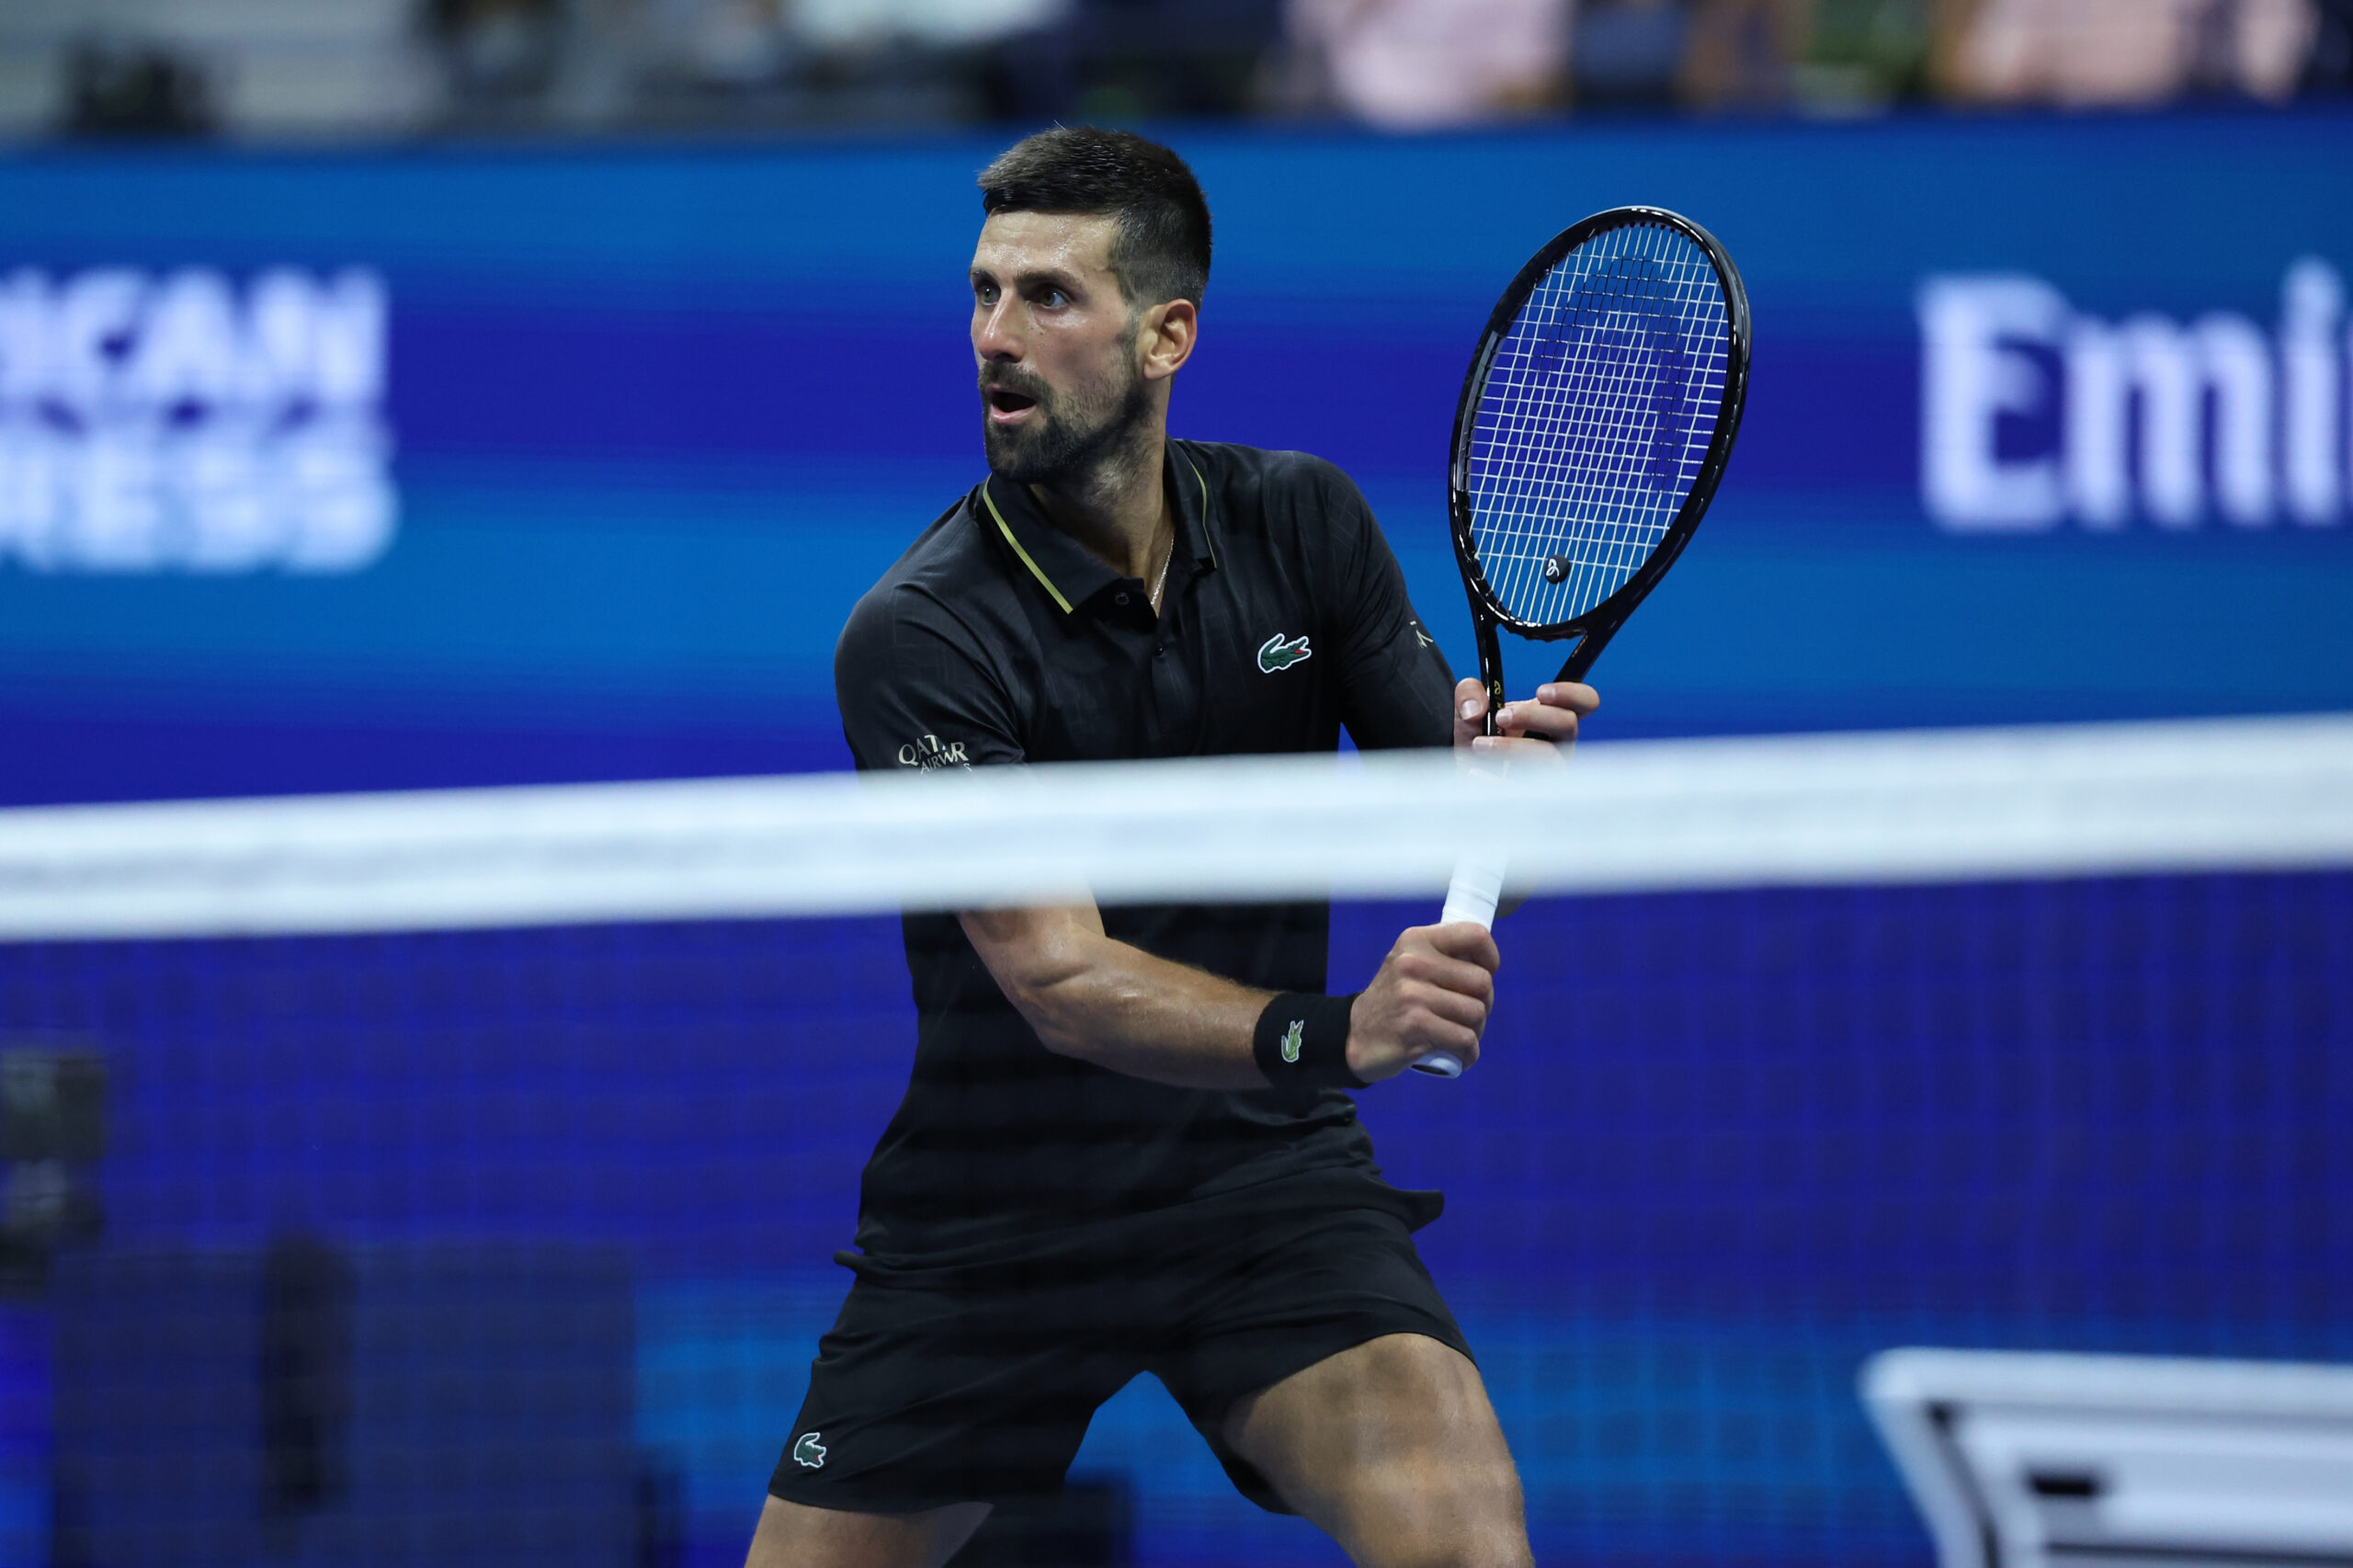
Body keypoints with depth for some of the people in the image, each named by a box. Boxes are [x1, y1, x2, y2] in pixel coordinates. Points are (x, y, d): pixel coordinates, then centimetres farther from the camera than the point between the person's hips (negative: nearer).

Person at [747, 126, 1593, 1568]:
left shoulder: (1300, 520, -3)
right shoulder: (918, 636, -17)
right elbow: (1065, 984, -25)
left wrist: (1492, 769, -25)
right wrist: (1333, 1037, -41)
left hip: (1268, 1177, 1)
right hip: (998, 1213, -1)